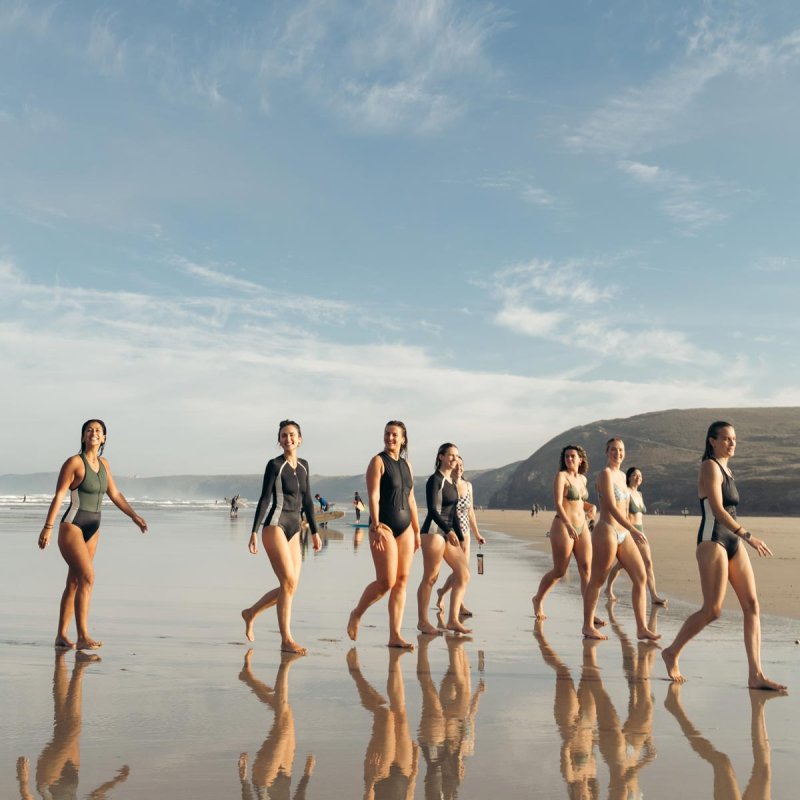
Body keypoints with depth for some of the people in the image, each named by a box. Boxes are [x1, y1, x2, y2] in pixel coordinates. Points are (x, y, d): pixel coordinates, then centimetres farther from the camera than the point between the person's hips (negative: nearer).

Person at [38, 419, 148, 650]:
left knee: (74, 583, 10)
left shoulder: (103, 464, 11)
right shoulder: (74, 462, -9)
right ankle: (83, 637, -18)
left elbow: (115, 494, 19)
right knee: (87, 577, -18)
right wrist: (48, 527, -19)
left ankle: (62, 635, 17)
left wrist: (134, 516, 16)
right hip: (72, 527, -7)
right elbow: (59, 496, -13)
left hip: (92, 530, 7)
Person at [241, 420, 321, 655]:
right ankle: (286, 640, -7)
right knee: (289, 582, -13)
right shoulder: (275, 465, -5)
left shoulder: (303, 466, 13)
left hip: (294, 529, 7)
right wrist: (255, 531, -14)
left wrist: (314, 532, 17)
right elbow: (264, 499, -8)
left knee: (290, 586, 6)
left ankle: (251, 613, 27)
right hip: (275, 526, -7)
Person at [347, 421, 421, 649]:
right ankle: (356, 614, 15)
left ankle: (395, 635, 3)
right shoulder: (378, 461, -4)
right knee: (386, 581, -9)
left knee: (402, 581, 1)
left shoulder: (406, 465, 14)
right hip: (384, 525, -6)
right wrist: (376, 528, -20)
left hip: (405, 527, 6)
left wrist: (417, 531, 16)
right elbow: (373, 497, -12)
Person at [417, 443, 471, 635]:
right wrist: (449, 530, -25)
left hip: (448, 532, 9)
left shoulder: (451, 482, 17)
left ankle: (453, 620, 5)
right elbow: (432, 509, -17)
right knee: (430, 577, -4)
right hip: (434, 531, -9)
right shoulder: (435, 480, -8)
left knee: (464, 574, 2)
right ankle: (422, 621, 5)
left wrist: (459, 536, 19)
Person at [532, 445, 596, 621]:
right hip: (563, 527, -6)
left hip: (582, 528, 6)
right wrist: (569, 525, -31)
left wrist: (591, 507, 9)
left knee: (587, 570, -4)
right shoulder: (561, 476, -8)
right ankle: (538, 599, 25)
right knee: (559, 572, 1)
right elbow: (558, 504, -19)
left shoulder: (582, 479, 13)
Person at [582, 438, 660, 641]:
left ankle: (642, 628, 2)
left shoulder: (621, 475, 15)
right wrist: (633, 529, -27)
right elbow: (611, 507, -20)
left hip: (623, 534, 8)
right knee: (597, 581, 2)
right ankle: (588, 626, 13)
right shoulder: (606, 474, -11)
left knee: (640, 577, 0)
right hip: (606, 531, -8)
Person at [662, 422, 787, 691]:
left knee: (751, 605, -1)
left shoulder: (725, 469, 19)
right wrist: (747, 535, -22)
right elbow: (717, 509, -17)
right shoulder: (710, 466, -8)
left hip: (733, 542, 9)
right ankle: (672, 653, 9)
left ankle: (755, 674, -2)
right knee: (713, 609, -10)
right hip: (713, 541, -9)